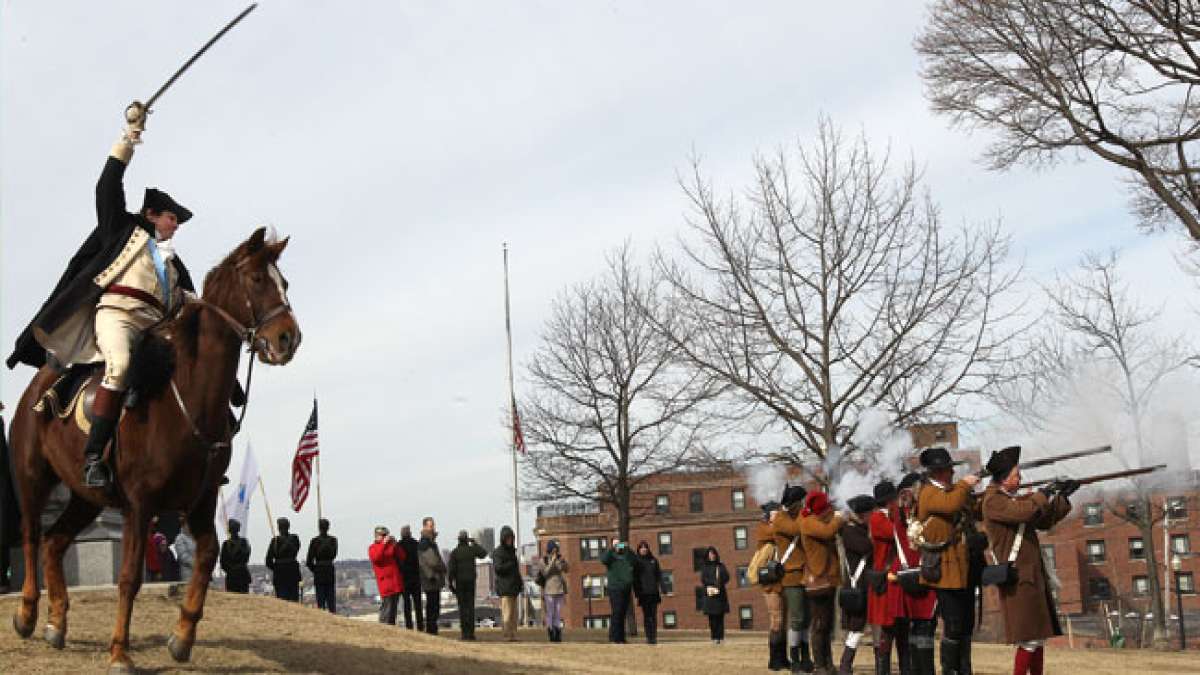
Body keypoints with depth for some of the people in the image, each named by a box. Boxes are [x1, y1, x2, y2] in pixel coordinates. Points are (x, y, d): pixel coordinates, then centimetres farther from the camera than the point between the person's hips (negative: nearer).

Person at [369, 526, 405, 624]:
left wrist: (395, 545, -5)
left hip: (396, 582, 6)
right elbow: (375, 557, -18)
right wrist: (383, 543, -21)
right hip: (385, 583, -6)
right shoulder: (373, 548, 4)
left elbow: (402, 557, 8)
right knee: (386, 608, -11)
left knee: (393, 608, 10)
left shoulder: (391, 546, 17)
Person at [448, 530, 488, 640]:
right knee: (470, 607, 2)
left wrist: (450, 584, -3)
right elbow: (483, 554, 18)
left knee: (462, 607, 3)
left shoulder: (454, 552, -5)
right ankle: (471, 632, -3)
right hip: (471, 581, 1)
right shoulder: (472, 549, -1)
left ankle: (464, 632, -1)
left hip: (459, 582, -1)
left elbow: (450, 569, -9)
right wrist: (474, 543, 23)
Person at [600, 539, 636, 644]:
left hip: (626, 588, 4)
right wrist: (612, 548, -16)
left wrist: (627, 549, -6)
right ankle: (614, 638, -9)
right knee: (616, 613, -10)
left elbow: (634, 561, 1)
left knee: (623, 613, 6)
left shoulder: (625, 555, 18)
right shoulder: (610, 555, 7)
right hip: (615, 588, -4)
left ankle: (621, 638, 11)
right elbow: (603, 560, -14)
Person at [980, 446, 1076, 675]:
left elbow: (1045, 521, 19)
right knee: (1029, 640, -11)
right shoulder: (993, 500, -11)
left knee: (1039, 637, 11)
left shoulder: (1014, 499, 16)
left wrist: (1063, 497, 9)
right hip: (1018, 579, -9)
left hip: (1033, 575, 9)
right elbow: (1024, 511, -28)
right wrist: (1044, 493, -13)